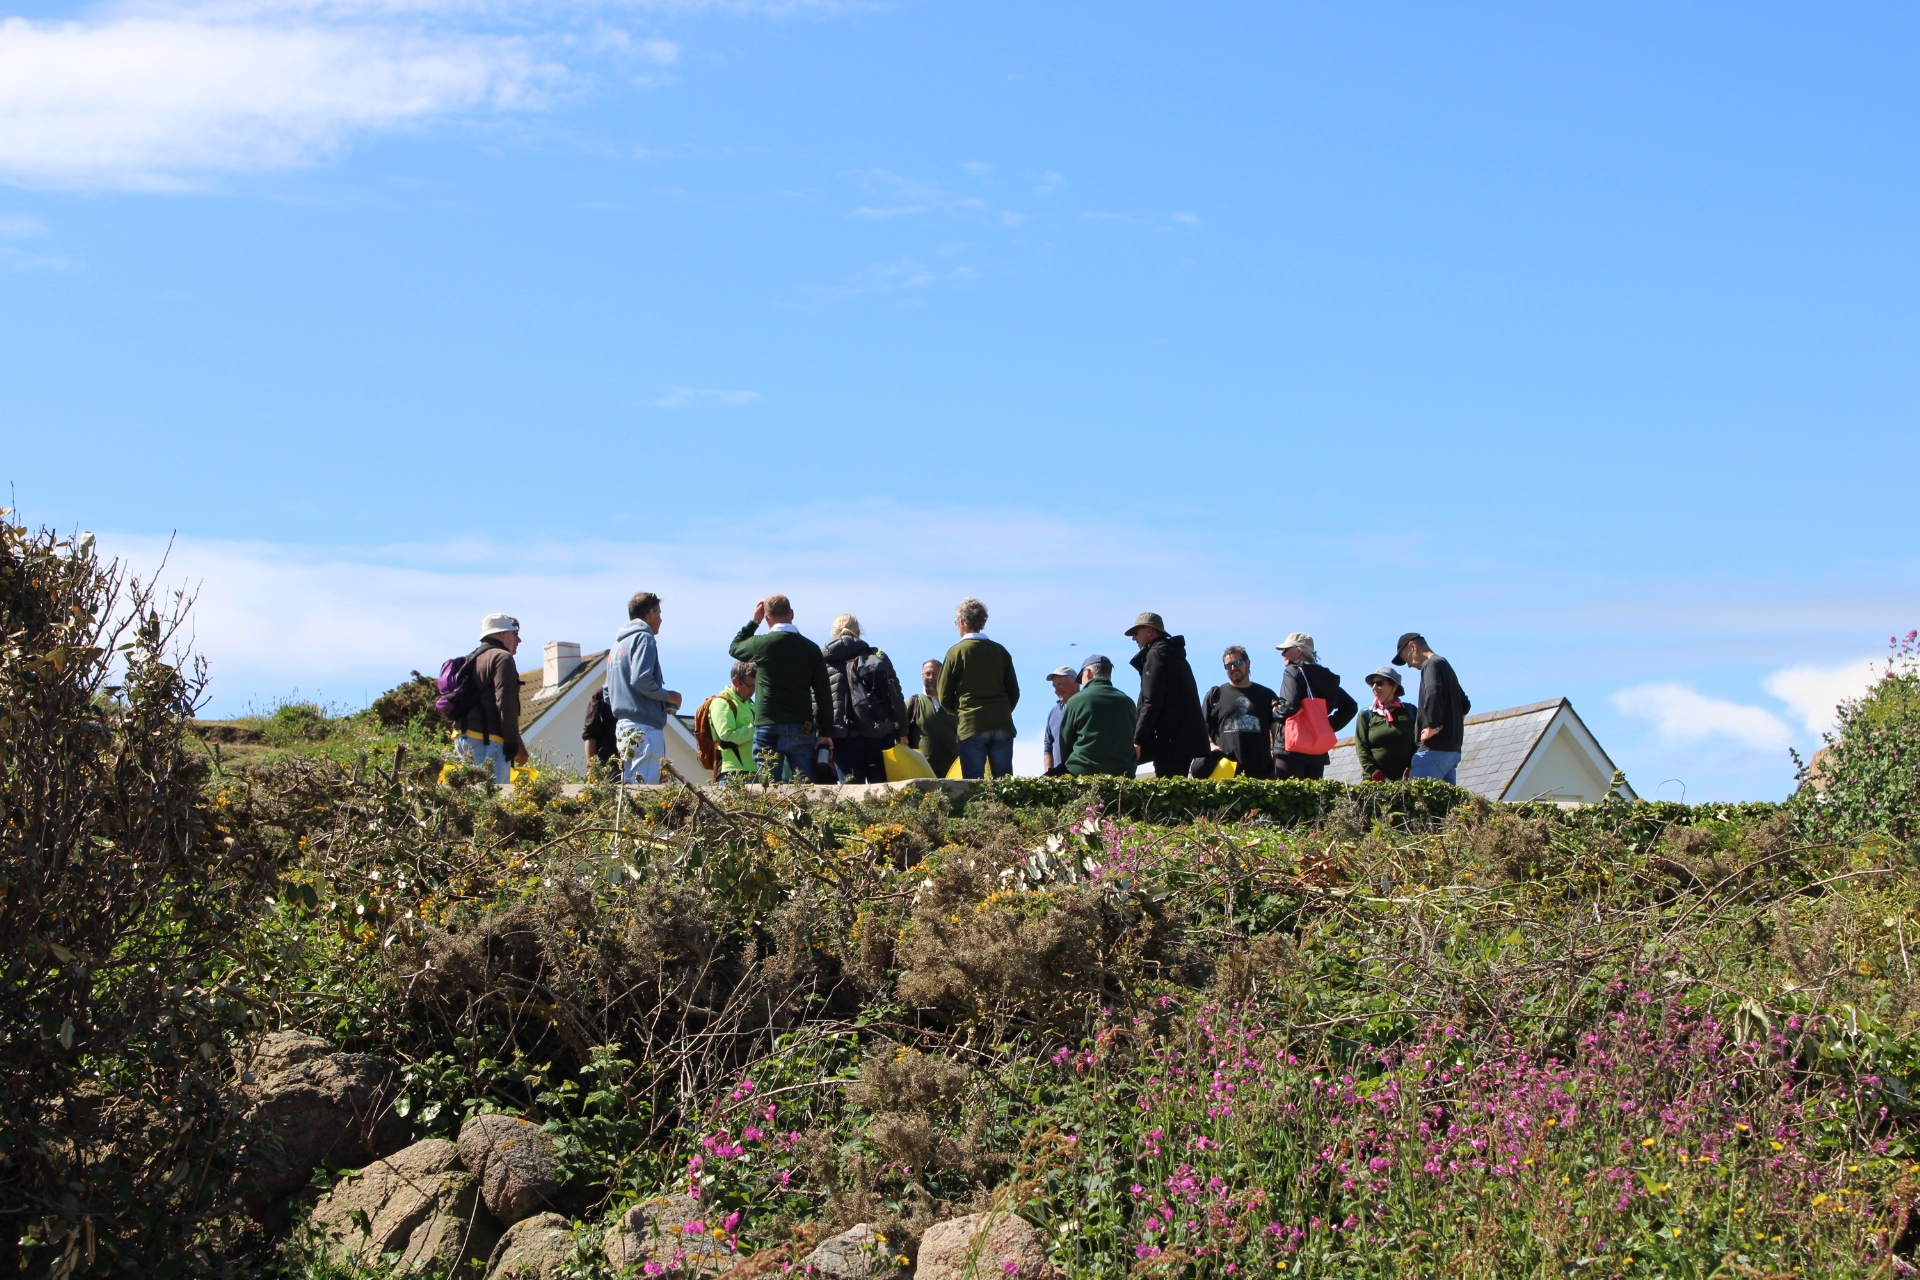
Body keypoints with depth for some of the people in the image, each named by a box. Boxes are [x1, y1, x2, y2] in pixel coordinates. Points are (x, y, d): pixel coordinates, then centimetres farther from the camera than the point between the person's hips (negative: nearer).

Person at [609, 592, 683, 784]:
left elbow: (608, 695, 22)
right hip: (644, 728, -9)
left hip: (623, 724, 9)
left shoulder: (618, 643, 22)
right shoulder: (644, 638, -6)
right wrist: (668, 696, -4)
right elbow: (640, 680, -21)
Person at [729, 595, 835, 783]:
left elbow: (734, 648, 20)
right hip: (802, 731, 3)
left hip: (768, 727, -2)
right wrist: (826, 733, 6)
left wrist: (754, 621, 26)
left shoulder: (761, 644, -3)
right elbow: (824, 694, 4)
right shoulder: (811, 648, 5)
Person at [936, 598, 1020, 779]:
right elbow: (1014, 693, 10)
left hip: (971, 726, -3)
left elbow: (945, 698, 1)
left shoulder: (956, 653, -2)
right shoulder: (1000, 651, 8)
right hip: (1002, 725, 3)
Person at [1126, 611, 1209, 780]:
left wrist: (1137, 740, -15)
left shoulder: (1155, 654, -6)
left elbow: (1152, 703, -15)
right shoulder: (1177, 656, 23)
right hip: (1189, 738, 9)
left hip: (1170, 739, -9)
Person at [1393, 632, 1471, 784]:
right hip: (1453, 749, 10)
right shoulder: (1446, 666, 24)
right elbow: (1465, 704, 30)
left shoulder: (1431, 664, -6)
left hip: (1435, 749, -10)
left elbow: (1433, 693, -26)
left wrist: (1432, 726, -20)